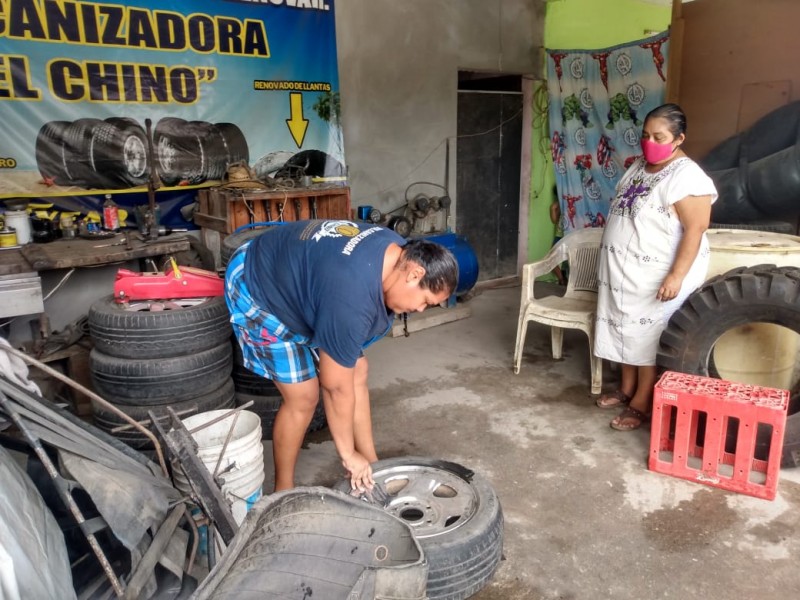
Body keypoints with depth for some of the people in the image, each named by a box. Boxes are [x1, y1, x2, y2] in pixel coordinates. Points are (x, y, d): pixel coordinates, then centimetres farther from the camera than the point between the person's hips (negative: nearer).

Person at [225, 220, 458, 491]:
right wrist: (348, 454, -14)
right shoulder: (352, 297, -38)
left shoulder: (398, 250, -11)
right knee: (303, 396, -8)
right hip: (255, 287, -9)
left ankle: (371, 467, 16)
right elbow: (336, 387, -27)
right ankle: (283, 492, 13)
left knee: (357, 372, 2)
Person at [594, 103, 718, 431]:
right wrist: (613, 262, 18)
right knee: (626, 329, 16)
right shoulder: (639, 164, 8)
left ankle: (641, 404, 15)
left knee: (650, 336, 2)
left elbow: (695, 230, -21)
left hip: (658, 274, -8)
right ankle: (626, 389, 32)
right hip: (624, 269, 8)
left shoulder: (687, 177, -19)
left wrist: (676, 276, -26)